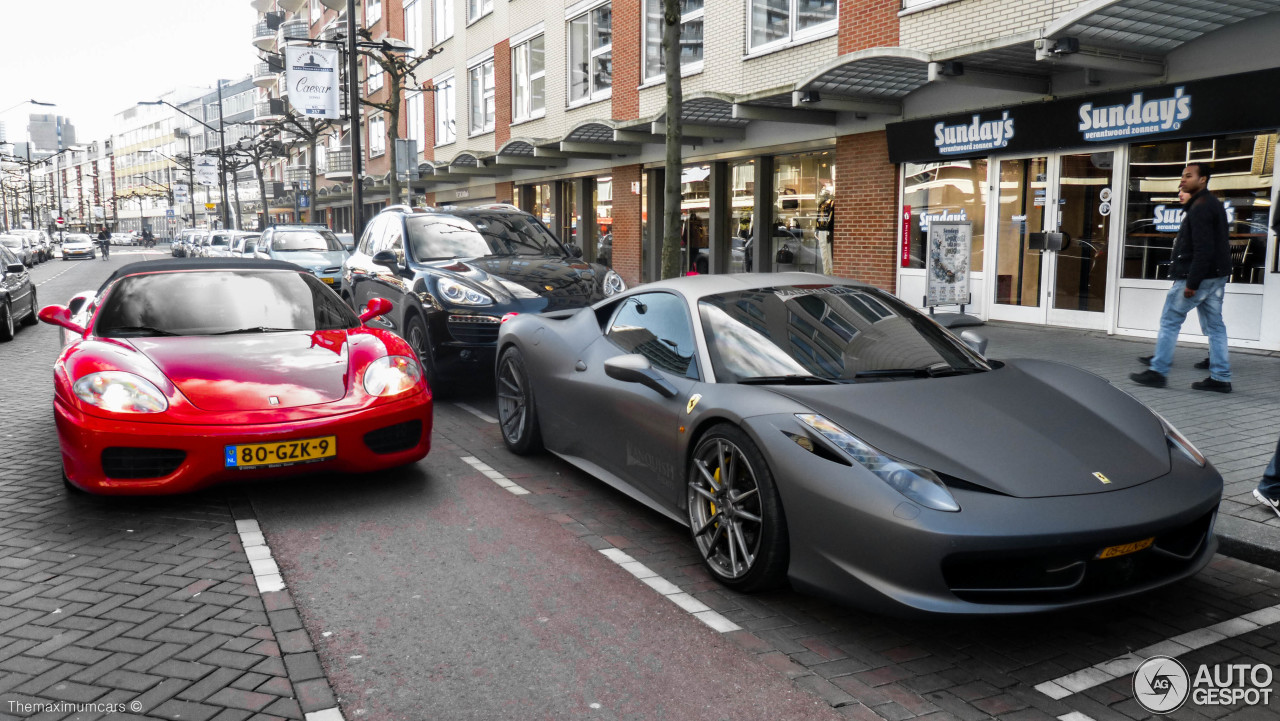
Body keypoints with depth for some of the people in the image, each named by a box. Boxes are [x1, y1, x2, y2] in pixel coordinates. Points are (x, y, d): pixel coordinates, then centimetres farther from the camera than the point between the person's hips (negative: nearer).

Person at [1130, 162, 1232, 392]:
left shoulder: (1200, 208, -15)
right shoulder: (1215, 205, 18)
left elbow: (1203, 249, -22)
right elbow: (1221, 246, 20)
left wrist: (1191, 283, -23)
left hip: (1196, 276, -10)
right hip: (1216, 276, 10)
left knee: (1169, 321, -2)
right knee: (1214, 326, 9)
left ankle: (1158, 371, 1)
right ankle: (1221, 378, 10)